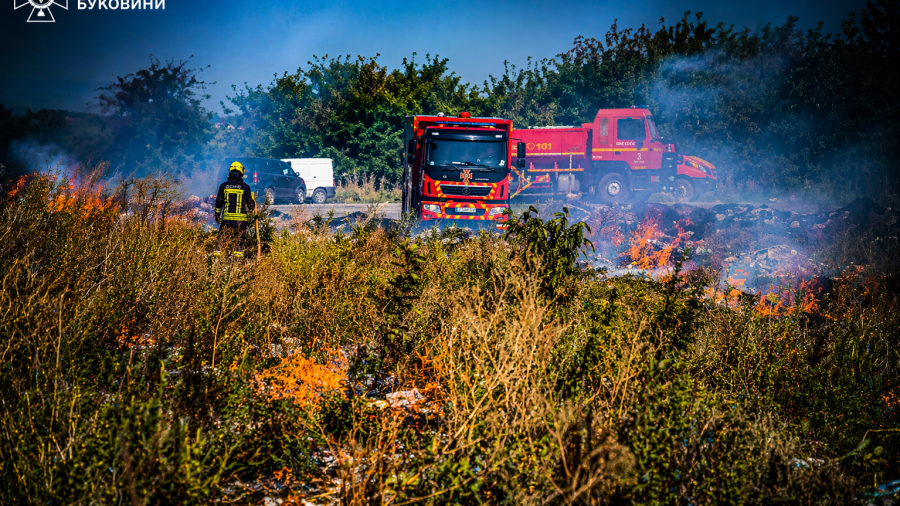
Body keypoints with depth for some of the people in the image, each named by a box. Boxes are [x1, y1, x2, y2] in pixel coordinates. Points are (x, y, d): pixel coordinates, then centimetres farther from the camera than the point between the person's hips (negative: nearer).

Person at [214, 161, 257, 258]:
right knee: (239, 238, 5)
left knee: (223, 238, 8)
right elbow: (250, 203, 4)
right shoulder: (245, 187, -3)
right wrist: (252, 211, 21)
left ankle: (219, 252, 4)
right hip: (241, 218, -1)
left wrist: (217, 215, 16)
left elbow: (219, 202, 7)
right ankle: (238, 253, 2)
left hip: (226, 217, 1)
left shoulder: (223, 186, 3)